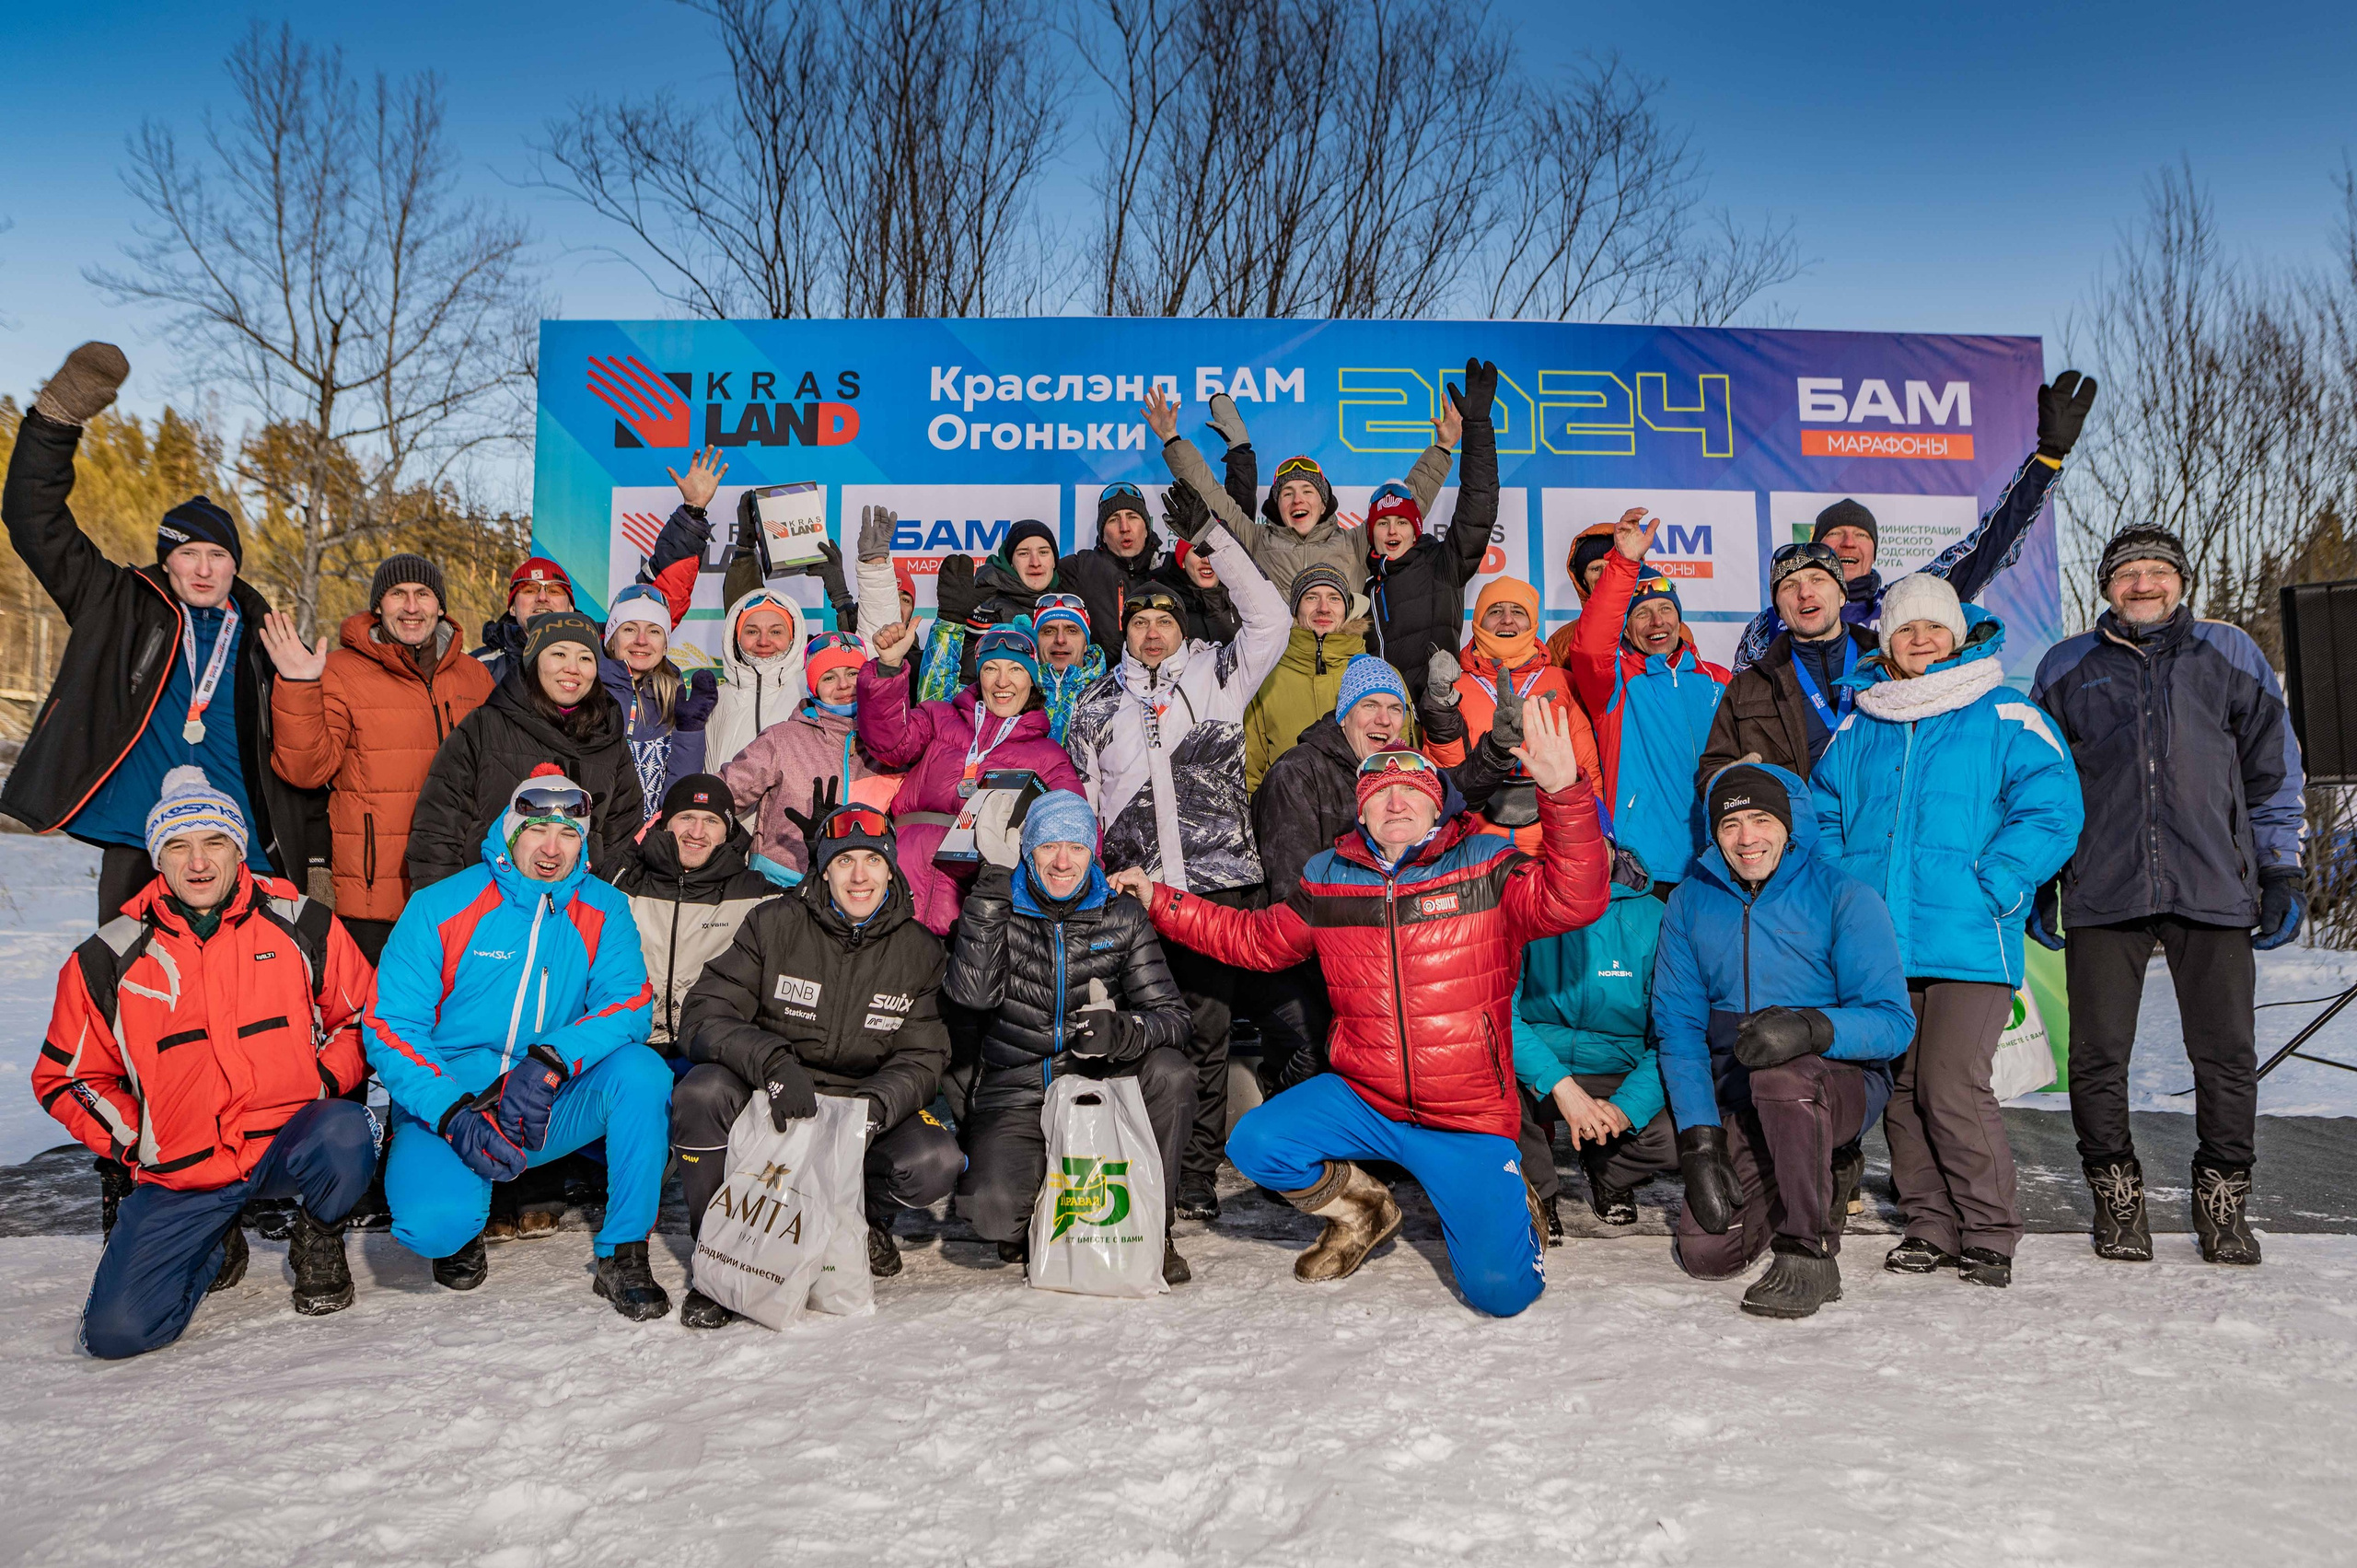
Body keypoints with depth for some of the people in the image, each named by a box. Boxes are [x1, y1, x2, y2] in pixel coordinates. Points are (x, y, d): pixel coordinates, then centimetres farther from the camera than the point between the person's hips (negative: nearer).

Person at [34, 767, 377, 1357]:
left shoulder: (302, 926, -1)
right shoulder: (108, 960, 1)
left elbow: (362, 1016, 9)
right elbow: (65, 1078, 12)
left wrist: (320, 1087, -6)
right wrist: (136, 1143, 1)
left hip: (287, 1142, -1)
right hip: (178, 1176, 1)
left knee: (345, 1134, -37)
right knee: (117, 1331, -14)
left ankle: (318, 1238, -1)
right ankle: (216, 1252, 21)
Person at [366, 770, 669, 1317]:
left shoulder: (603, 909, 0)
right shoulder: (440, 908, -6)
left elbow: (631, 1001, -13)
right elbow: (389, 1026, -9)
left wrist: (550, 1062, -32)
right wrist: (454, 1117, -25)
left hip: (551, 1110, 2)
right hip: (444, 1105, -2)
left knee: (640, 1070, -27)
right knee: (432, 1221, -31)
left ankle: (623, 1257, -13)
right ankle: (460, 1230, 10)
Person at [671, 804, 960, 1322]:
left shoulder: (918, 949, -1)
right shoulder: (774, 924, -7)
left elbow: (922, 1059, -2)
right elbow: (704, 1016, -14)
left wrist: (872, 1108, -24)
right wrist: (772, 1061, -34)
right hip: (767, 1105, -1)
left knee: (937, 1163, -27)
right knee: (703, 1092, -32)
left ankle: (866, 1217, 11)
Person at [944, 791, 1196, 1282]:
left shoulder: (1122, 916, 1)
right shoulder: (1001, 910, 0)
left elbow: (1172, 1015, -7)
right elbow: (972, 993, -16)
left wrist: (1124, 1031, -30)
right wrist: (987, 905, -22)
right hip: (1015, 1097, -1)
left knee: (1170, 1072, -29)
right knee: (993, 1211, -27)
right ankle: (1035, 1218, 13)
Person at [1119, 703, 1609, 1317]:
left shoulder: (1487, 868, -6)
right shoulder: (1327, 881, 4)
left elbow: (1574, 901, -21)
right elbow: (1254, 938, 16)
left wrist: (1563, 793, -34)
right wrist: (1161, 902, 10)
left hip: (1469, 1117, -3)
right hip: (1361, 1099, 3)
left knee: (1500, 1292, -12)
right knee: (1256, 1144, -19)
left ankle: (1507, 1203, 27)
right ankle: (1361, 1213, 13)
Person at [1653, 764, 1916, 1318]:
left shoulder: (1844, 897, -9)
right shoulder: (1689, 903, 1)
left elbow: (1893, 1021, -15)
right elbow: (1678, 1026, -1)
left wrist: (1810, 1028, -37)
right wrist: (1700, 1142, -11)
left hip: (1840, 1085, -4)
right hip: (1736, 1108, 4)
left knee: (1781, 1074, -38)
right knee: (1703, 1253, -10)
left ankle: (1807, 1257, -20)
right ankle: (1820, 1193, 21)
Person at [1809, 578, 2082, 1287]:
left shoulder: (2005, 717, 3)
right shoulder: (1857, 728, 15)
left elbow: (2050, 808, -4)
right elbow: (1822, 815, 20)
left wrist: (1990, 889, -14)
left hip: (1968, 943, -4)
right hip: (1878, 942, 4)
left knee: (1952, 1088, -10)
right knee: (1900, 1090, 7)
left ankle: (1990, 1235, 6)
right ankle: (1931, 1227, 20)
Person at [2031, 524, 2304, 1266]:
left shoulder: (2231, 655, 12)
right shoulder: (2067, 667, 12)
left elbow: (2274, 768, 13)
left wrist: (2282, 871, 7)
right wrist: (2036, 880, 9)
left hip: (2213, 890, 0)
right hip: (2101, 892, 0)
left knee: (2226, 1052, 2)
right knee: (2098, 1053, 2)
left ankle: (2223, 1200, 18)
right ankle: (2117, 1199, 16)